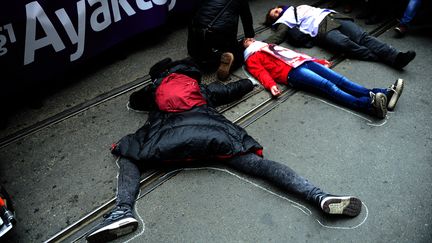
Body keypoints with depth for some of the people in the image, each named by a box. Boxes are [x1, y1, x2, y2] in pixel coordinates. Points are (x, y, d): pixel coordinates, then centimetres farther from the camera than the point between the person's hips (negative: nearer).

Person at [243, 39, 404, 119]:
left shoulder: (270, 47, 37)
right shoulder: (252, 58, 17)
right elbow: (261, 72, -3)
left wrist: (319, 61, 27)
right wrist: (271, 85, -24)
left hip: (303, 62, 7)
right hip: (292, 71, -7)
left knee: (338, 79, -13)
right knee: (326, 85, -28)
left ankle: (382, 94, -27)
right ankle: (368, 104, -45)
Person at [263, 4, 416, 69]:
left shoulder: (298, 8, 36)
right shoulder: (284, 23, 18)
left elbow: (319, 9, 34)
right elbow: (276, 37, 0)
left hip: (331, 16, 6)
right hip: (320, 29, -6)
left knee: (361, 36, -18)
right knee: (345, 43, -33)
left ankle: (395, 56, -31)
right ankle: (387, 58, -30)